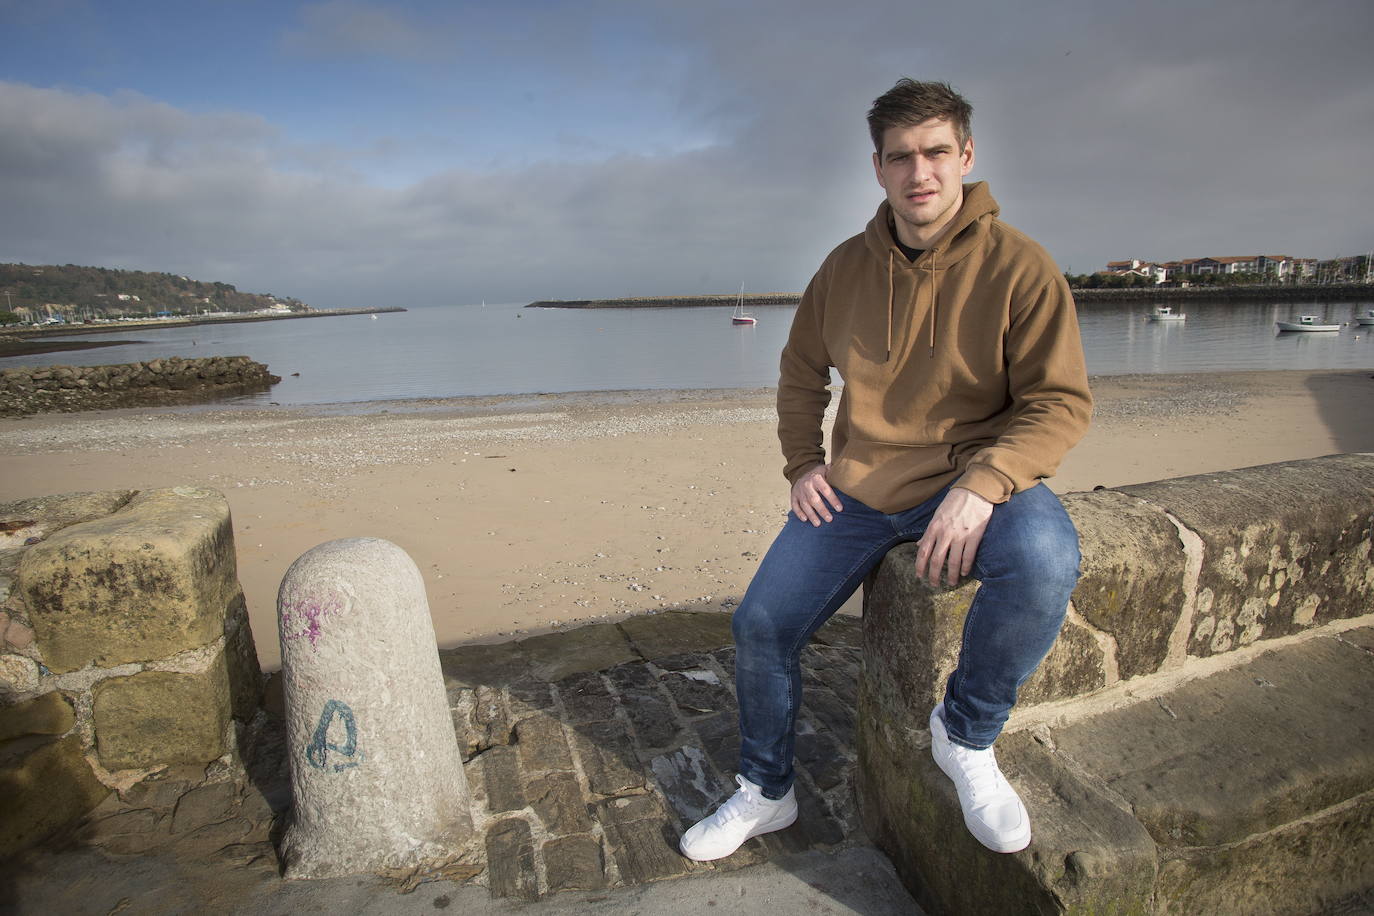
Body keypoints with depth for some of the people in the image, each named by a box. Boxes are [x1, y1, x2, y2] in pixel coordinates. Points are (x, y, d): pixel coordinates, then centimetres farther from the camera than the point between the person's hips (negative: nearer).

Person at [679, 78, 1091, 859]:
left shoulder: (1018, 267, -9)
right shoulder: (847, 267, 3)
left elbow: (1062, 403, -12)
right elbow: (802, 369, 17)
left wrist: (982, 485, -28)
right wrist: (802, 465, 5)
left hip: (975, 479, -3)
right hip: (858, 488, 4)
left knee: (1046, 560, -36)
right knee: (761, 624, -1)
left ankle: (968, 736, -6)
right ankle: (767, 792, 25)